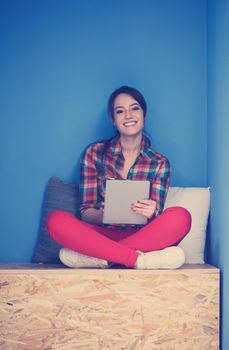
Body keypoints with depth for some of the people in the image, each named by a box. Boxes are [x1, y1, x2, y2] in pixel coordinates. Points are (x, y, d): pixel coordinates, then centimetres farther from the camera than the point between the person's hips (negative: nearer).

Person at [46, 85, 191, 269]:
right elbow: (86, 212, 3)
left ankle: (99, 257, -29)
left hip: (142, 236, 0)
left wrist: (150, 214, -24)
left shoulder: (160, 163, 8)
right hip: (102, 235, 0)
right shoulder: (94, 153, 6)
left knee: (181, 216, -29)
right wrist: (106, 215, -21)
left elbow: (155, 219, 2)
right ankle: (138, 259, -32)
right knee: (56, 219, -27)